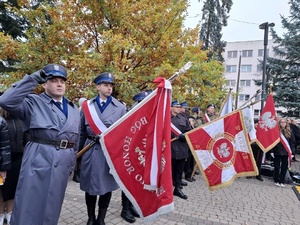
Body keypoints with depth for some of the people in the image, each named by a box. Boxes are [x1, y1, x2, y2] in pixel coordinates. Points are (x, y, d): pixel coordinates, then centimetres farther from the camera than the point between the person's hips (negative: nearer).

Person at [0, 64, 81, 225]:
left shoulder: (73, 109, 12)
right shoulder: (33, 102, -1)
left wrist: (72, 164, 15)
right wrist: (33, 78, -15)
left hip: (63, 162, 4)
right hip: (38, 159, -4)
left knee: (52, 208, 16)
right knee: (29, 207, 4)